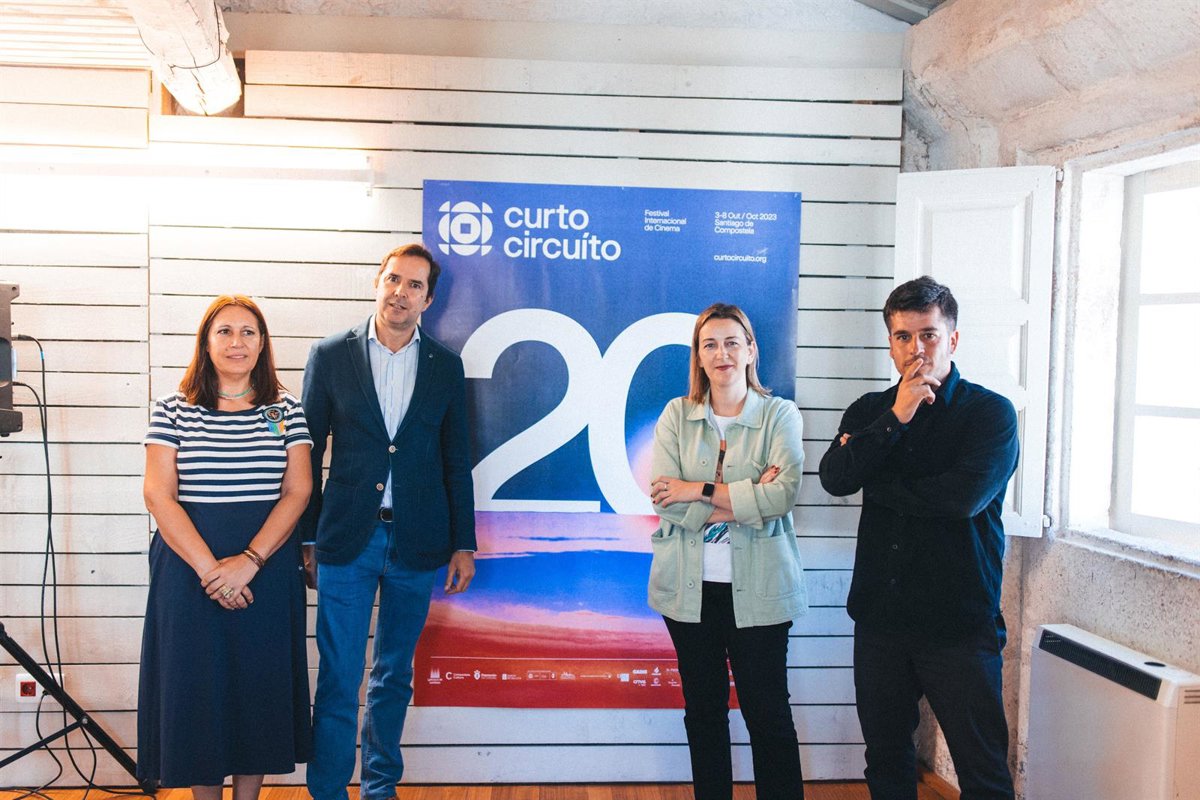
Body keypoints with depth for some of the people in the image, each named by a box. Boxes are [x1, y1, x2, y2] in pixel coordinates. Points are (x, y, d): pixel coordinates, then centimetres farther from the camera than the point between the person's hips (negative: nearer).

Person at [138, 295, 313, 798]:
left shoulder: (285, 410, 4)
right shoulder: (174, 410, 2)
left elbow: (297, 492, -2)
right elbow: (159, 496, -5)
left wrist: (248, 561, -14)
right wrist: (209, 567, -15)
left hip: (267, 568, 1)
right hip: (189, 569, -1)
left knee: (260, 682, 8)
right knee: (196, 684, 5)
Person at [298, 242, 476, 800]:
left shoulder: (446, 365, 4)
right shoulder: (331, 355, 0)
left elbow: (456, 461, 7)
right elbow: (309, 452, 3)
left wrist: (463, 544, 4)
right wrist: (306, 539, 1)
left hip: (416, 543, 2)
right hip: (347, 539, -2)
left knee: (394, 676, 15)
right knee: (339, 680, 0)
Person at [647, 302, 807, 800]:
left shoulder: (780, 415, 0)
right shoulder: (676, 415, 4)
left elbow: (783, 495, -16)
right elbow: (666, 500, -8)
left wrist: (698, 490, -14)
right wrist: (746, 498, -14)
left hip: (757, 587, -2)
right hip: (690, 586, 2)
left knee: (768, 711, 3)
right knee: (703, 709, 13)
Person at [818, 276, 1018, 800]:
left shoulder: (991, 413, -4)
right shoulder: (871, 411, 8)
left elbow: (964, 496, -20)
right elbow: (834, 478, -8)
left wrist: (874, 483, -7)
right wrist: (896, 419, -16)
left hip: (960, 620, -4)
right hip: (880, 614, 4)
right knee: (886, 757, 17)